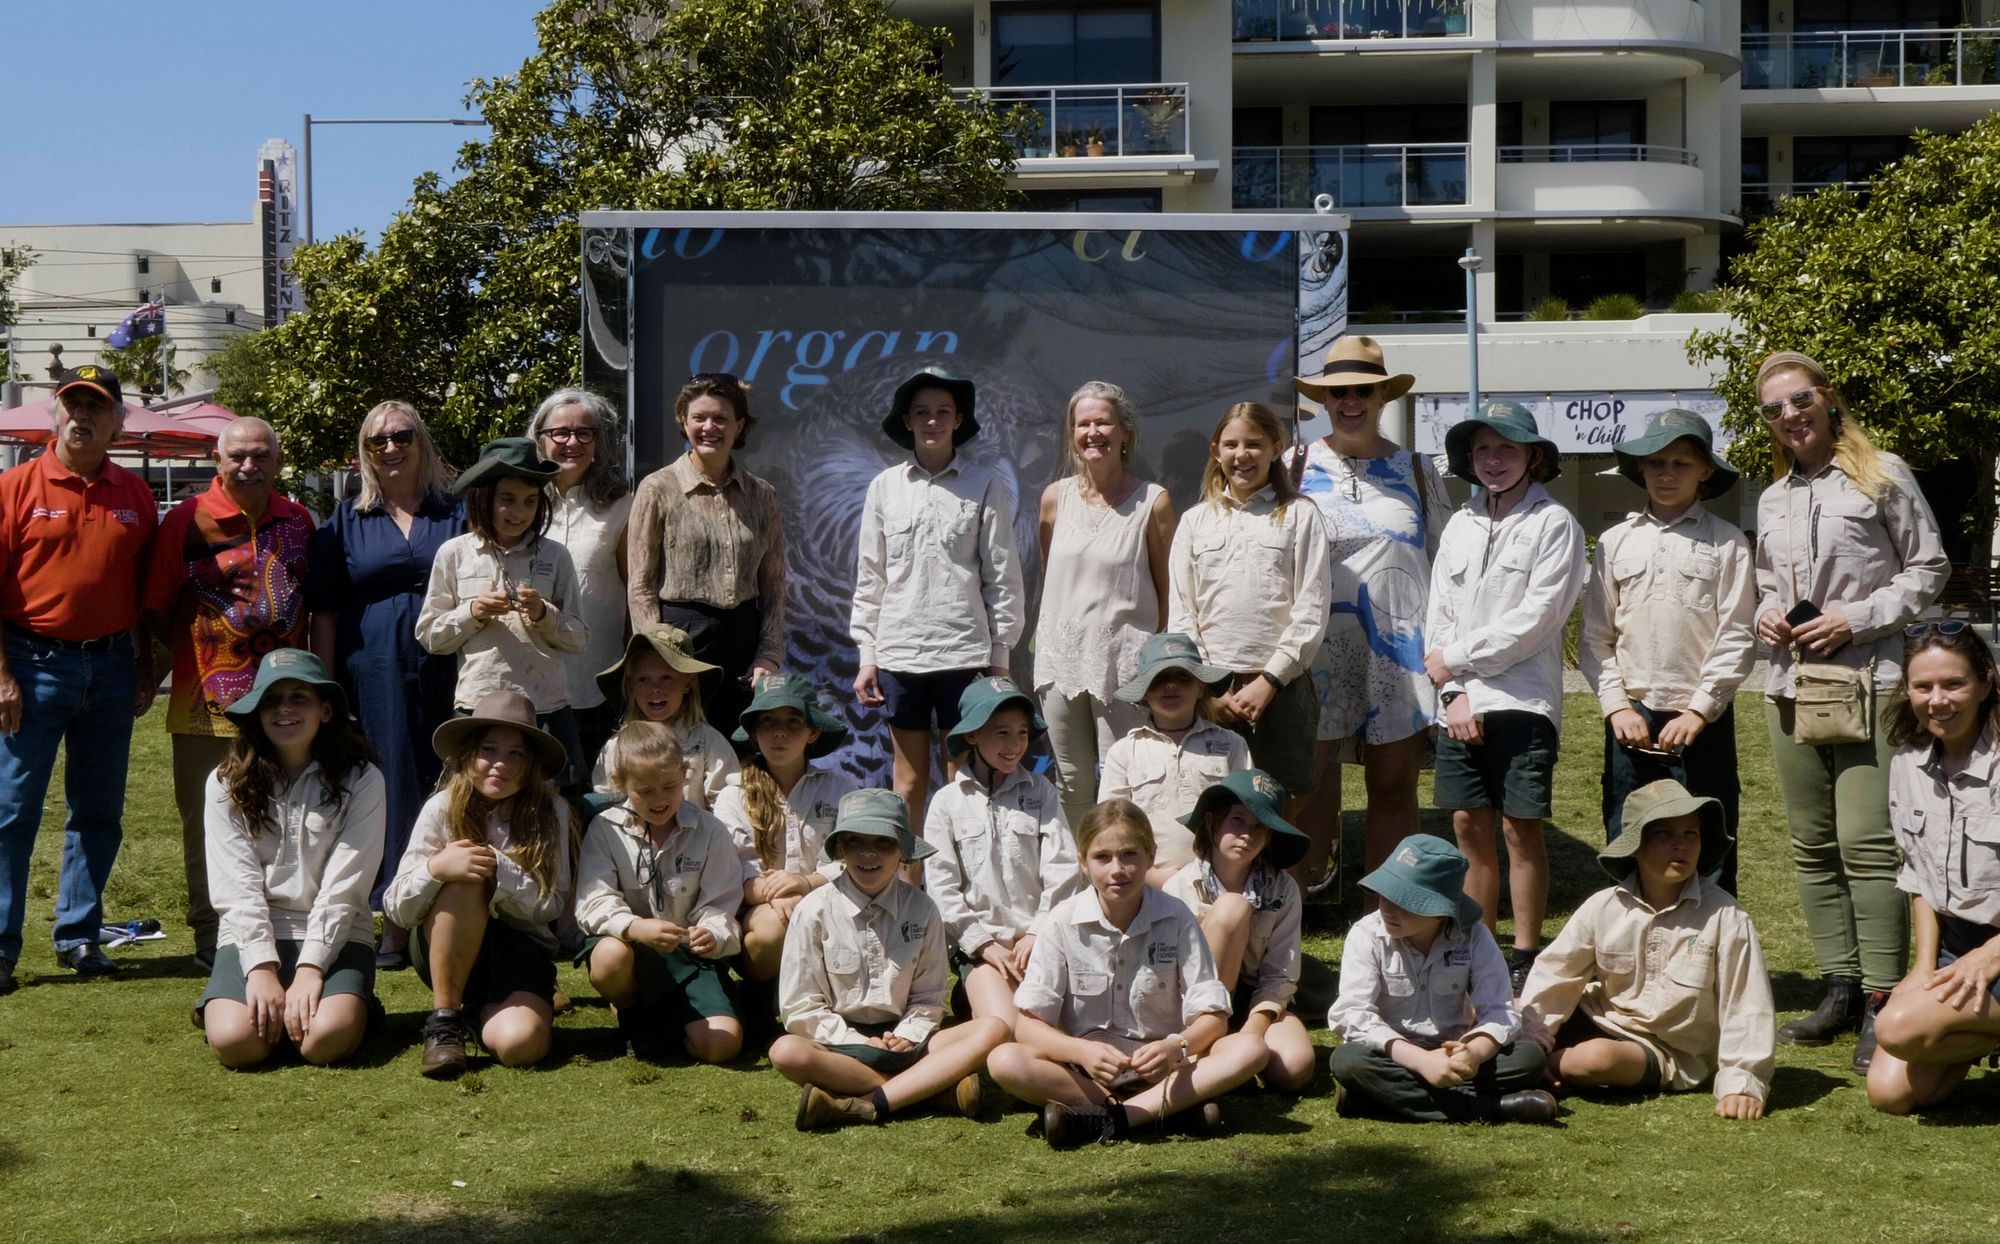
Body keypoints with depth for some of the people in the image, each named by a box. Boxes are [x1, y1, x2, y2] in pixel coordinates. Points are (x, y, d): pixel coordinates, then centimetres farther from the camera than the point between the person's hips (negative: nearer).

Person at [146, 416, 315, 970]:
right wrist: (199, 656, -3)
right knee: (206, 826, 5)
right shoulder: (187, 520, -3)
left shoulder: (298, 521, 9)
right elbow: (155, 609, 0)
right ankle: (209, 935, 17)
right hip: (207, 702, -3)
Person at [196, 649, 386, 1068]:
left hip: (334, 937, -1)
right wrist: (261, 967, -15)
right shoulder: (227, 784, 4)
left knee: (325, 1040, -28)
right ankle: (270, 1003, 9)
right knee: (235, 1041, -26)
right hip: (252, 937, 1)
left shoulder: (361, 781, -1)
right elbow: (237, 887, -4)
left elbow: (343, 888, -7)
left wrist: (309, 968, -16)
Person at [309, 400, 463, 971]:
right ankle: (396, 925, 8)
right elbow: (324, 609, 8)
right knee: (390, 791, 0)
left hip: (446, 675, 0)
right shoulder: (346, 519, 9)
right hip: (374, 677, 0)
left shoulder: (455, 511, 10)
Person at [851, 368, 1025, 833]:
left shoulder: (985, 486, 2)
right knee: (909, 781, 7)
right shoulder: (884, 487, 8)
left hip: (965, 651, -2)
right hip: (900, 651, 2)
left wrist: (1001, 656, 0)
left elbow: (1002, 575, 3)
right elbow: (869, 577, 10)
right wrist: (866, 657, 6)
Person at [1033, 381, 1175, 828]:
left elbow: (1167, 590, -1)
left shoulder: (1153, 501, -5)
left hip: (1124, 661, -4)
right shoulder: (1055, 497, 6)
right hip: (1061, 656, 4)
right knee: (1071, 785, 12)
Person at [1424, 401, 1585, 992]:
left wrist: (1457, 658, -7)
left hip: (1523, 701, -5)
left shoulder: (1552, 523, -2)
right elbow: (1438, 617, 11)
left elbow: (1535, 620, -11)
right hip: (1459, 704, 5)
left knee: (1521, 828, -2)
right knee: (1470, 826, 8)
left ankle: (1525, 958, 6)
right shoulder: (1459, 526, 15)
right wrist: (1454, 692, -3)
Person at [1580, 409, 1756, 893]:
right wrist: (1617, 706, -3)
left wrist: (1698, 712, -10)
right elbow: (1595, 637, 8)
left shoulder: (1726, 543, 1)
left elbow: (1736, 638, -4)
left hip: (1702, 723, -3)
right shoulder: (1615, 542, 10)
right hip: (1630, 720, 3)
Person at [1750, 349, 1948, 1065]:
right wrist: (1764, 613, 4)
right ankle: (1841, 990, 16)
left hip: (1866, 680, -6)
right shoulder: (1772, 501, 16)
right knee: (1812, 846, 8)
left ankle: (1883, 1003, -7)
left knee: (1866, 844, -12)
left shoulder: (1881, 475, -1)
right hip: (1790, 683, 6)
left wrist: (1856, 618, -11)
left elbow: (1928, 568, 0)